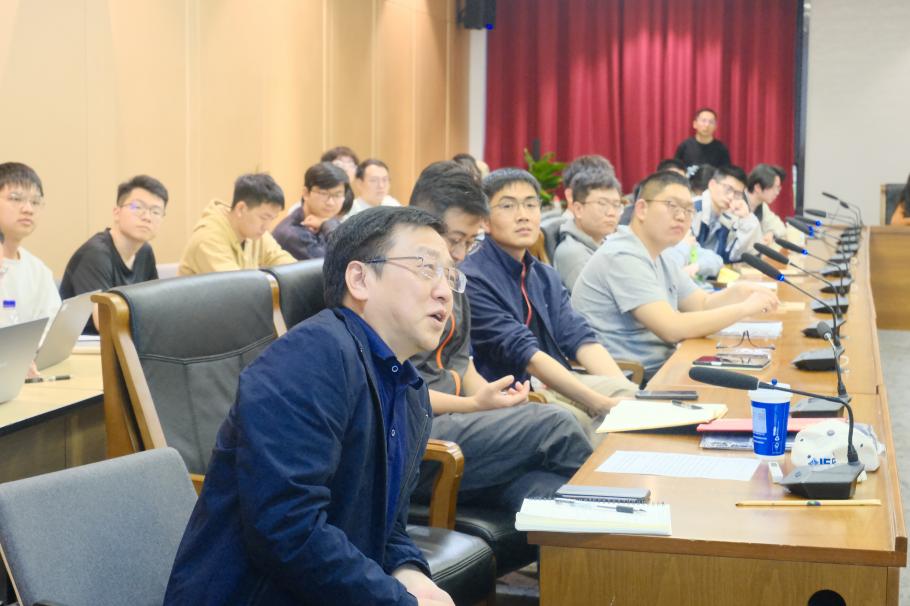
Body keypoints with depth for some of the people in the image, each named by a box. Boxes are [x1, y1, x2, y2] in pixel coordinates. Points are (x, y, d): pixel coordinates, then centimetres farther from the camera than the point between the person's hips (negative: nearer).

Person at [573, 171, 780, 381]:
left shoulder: (658, 256, 14)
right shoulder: (623, 257, -18)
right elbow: (672, 328, -24)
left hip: (658, 368, 9)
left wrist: (736, 293, -6)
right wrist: (745, 308, -19)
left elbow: (703, 304, 16)